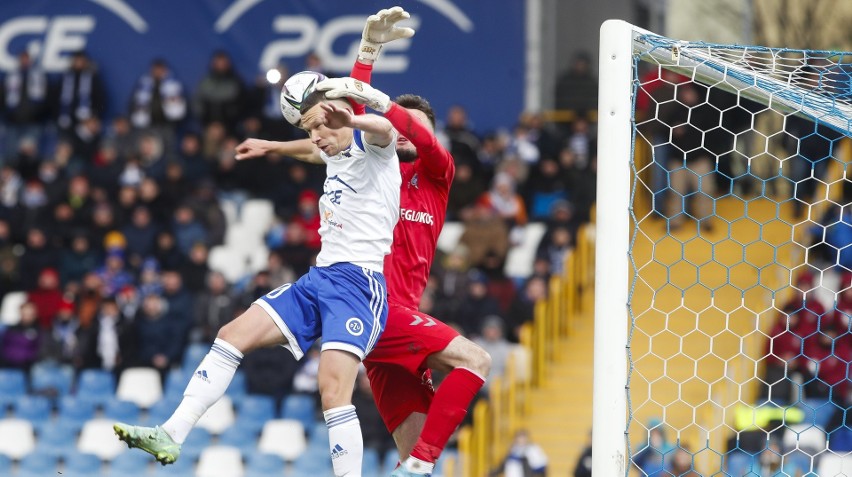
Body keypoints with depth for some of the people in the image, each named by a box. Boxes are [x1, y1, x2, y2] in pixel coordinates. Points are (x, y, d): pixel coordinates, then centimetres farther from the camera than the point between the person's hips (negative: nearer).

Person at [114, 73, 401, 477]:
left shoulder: (370, 148, -5)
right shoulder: (335, 156, 19)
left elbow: (384, 129, -33)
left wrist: (350, 120, -54)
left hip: (359, 282, -9)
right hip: (319, 276, 9)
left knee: (333, 385, -25)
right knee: (233, 336, 2)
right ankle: (171, 436, 2)